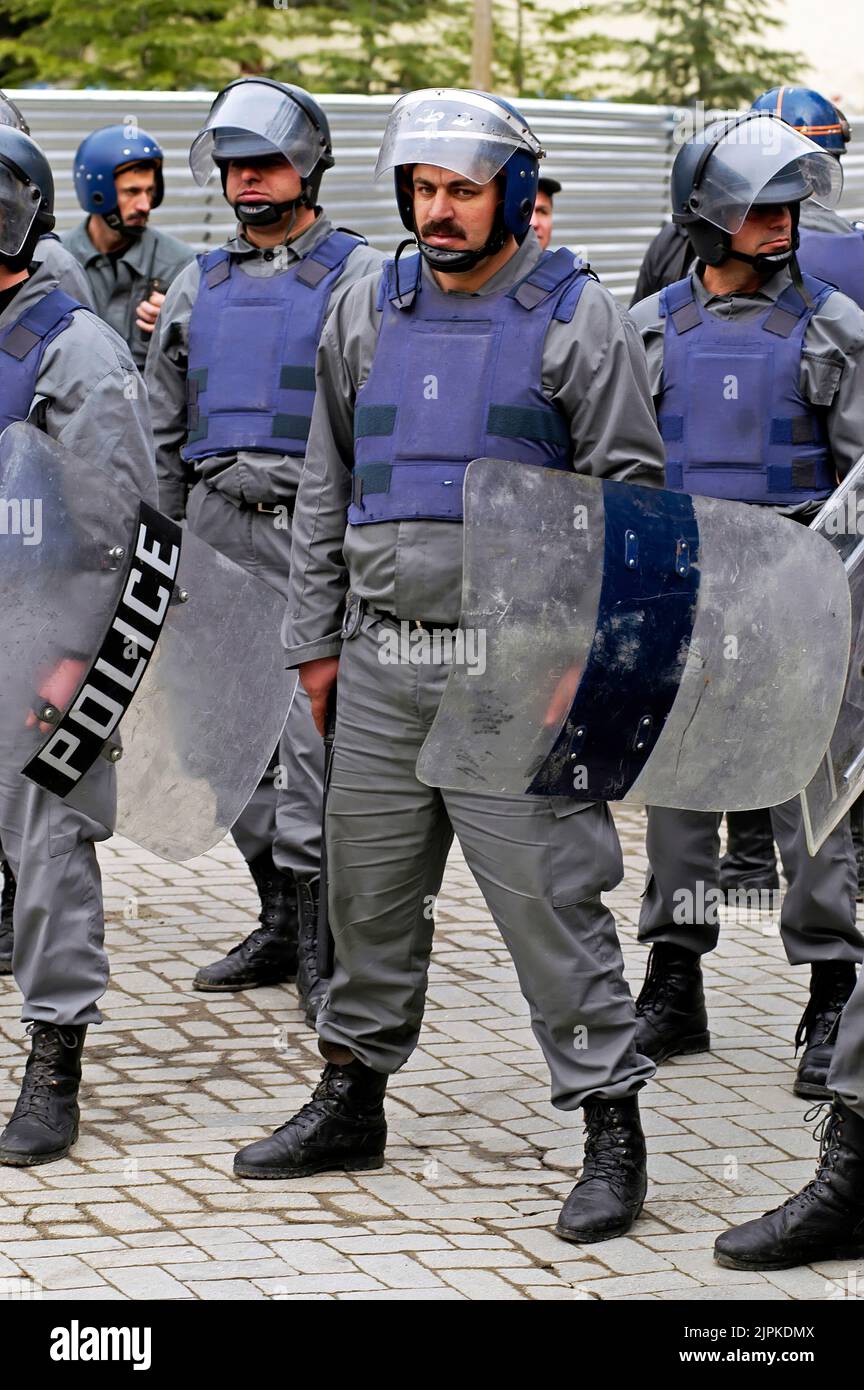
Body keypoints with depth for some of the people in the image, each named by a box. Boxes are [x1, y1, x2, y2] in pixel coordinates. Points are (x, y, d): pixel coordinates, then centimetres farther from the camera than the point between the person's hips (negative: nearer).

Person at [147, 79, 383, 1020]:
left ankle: (323, 941, -5)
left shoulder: (358, 278, 1)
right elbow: (163, 431, 21)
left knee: (314, 736, -9)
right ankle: (278, 919, 17)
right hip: (217, 530, 6)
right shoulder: (198, 288, 17)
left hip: (315, 530, -6)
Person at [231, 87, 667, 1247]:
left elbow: (630, 488, -3)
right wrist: (316, 637, 13)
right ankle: (351, 1100, 27)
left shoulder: (577, 318, -3)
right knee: (369, 890, 13)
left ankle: (612, 1129, 1)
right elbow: (326, 486, 17)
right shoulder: (368, 313, 10)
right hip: (382, 667, 5)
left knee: (550, 899, -6)